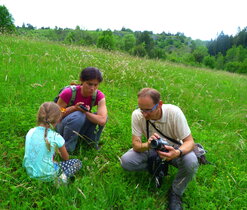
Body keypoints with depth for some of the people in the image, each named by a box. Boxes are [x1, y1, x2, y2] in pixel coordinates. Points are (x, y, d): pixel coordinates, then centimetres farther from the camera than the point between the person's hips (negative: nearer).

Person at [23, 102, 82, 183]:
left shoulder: (30, 132, -4)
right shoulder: (56, 137, -18)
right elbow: (66, 158, 0)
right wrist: (59, 152, 22)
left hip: (30, 172, 5)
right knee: (78, 163, 11)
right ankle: (61, 177, -8)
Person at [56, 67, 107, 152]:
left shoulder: (99, 96, -17)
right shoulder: (69, 93, -25)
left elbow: (102, 121, -29)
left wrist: (85, 112, -28)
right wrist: (74, 108, -29)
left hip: (81, 127, 3)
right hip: (64, 125, -3)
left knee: (102, 115, -23)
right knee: (78, 116, -37)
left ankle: (91, 142, -1)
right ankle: (66, 148, -16)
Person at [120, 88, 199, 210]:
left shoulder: (174, 112, -28)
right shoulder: (137, 115, -23)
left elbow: (189, 141, -24)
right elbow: (136, 145, -20)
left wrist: (177, 153, -46)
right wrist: (147, 145, -44)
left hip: (173, 148, -1)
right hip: (151, 150, 2)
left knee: (191, 162, -33)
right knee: (125, 161, -21)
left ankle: (175, 193, -4)